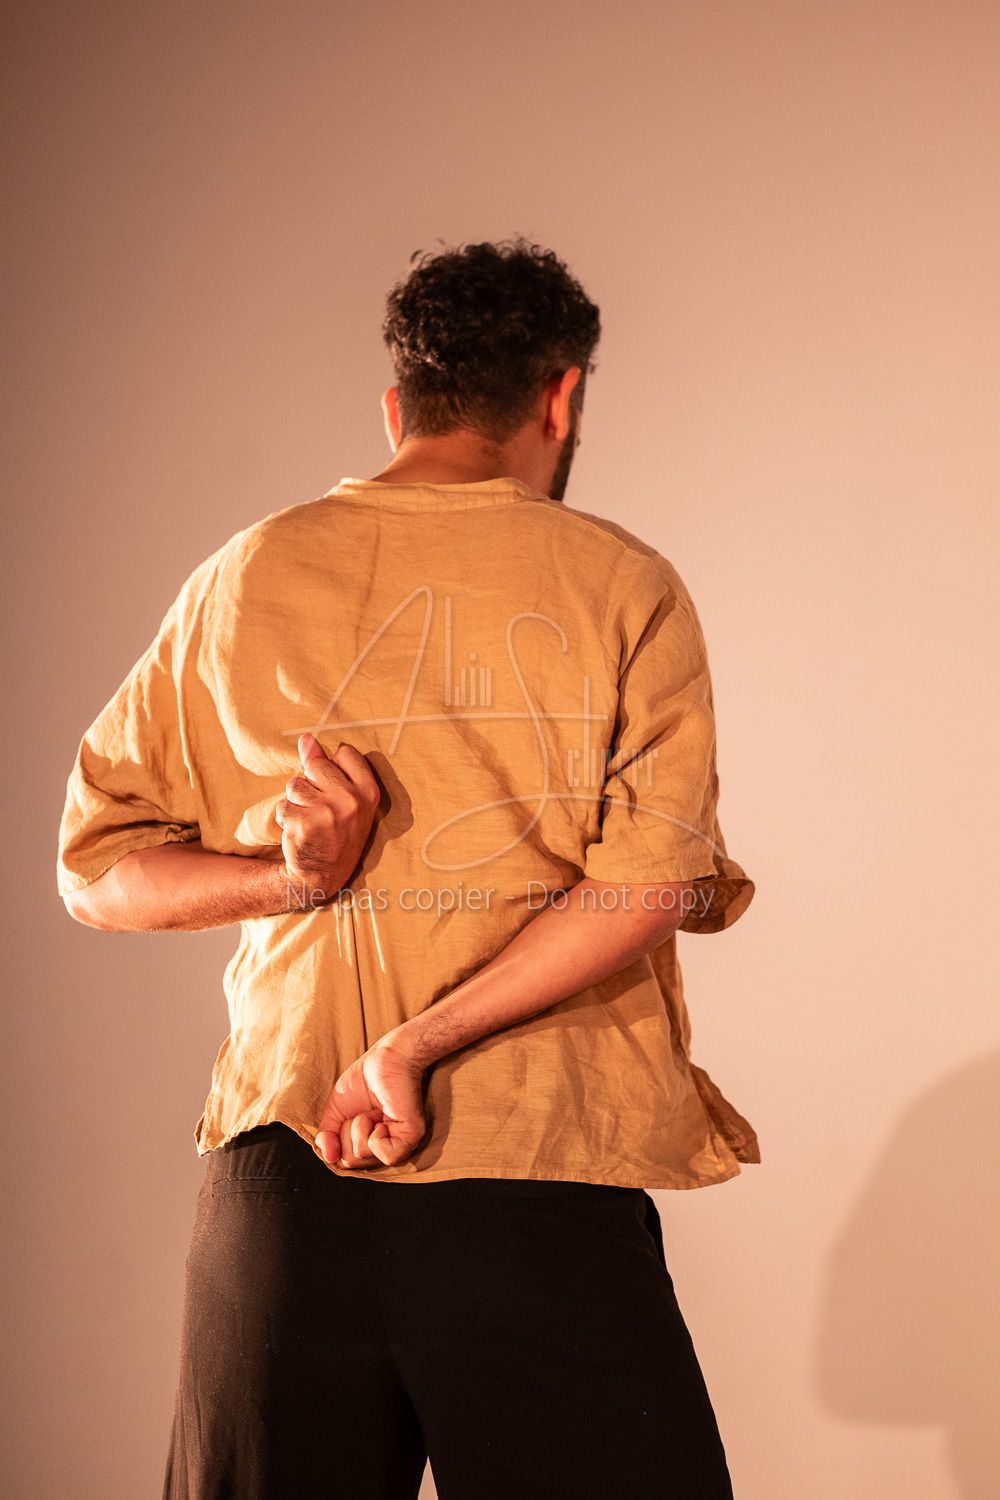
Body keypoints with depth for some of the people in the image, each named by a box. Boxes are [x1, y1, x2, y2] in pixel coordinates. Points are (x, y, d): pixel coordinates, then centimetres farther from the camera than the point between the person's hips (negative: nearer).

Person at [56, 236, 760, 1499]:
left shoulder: (244, 579, 10)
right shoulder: (628, 588, 2)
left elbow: (95, 863, 12)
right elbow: (652, 884, -10)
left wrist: (287, 876, -4)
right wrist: (421, 1046, -14)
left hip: (287, 1168, 3)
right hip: (541, 1177, -3)